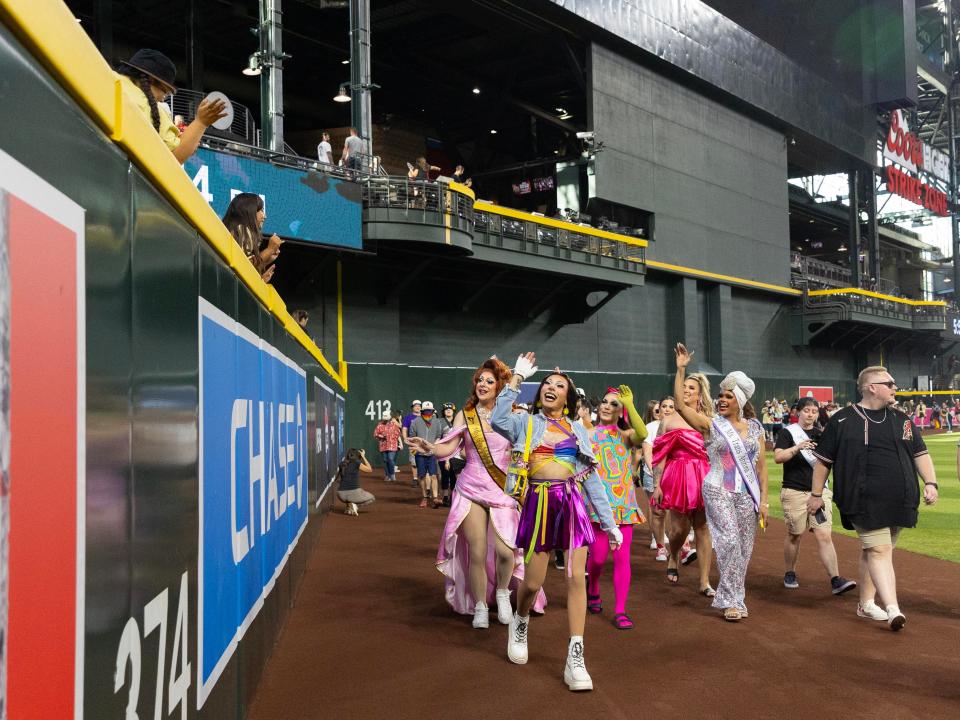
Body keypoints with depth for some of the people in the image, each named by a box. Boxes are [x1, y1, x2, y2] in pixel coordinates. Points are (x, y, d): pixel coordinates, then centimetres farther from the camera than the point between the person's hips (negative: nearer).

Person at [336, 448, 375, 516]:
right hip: (354, 493, -5)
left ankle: (349, 506, 11)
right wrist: (363, 457, 14)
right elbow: (369, 469, 8)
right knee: (371, 498, 23)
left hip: (342, 495, 5)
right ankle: (355, 505, -3)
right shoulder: (356, 463, -6)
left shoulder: (342, 464, 7)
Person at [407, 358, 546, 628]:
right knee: (477, 553, -3)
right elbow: (448, 448, -5)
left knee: (505, 551, -11)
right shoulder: (466, 414, 4)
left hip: (502, 491, 0)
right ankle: (480, 607, 19)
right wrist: (428, 447, -20)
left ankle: (502, 594, 21)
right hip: (471, 490, 0)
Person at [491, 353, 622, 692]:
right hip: (538, 504, -1)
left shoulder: (577, 430, 13)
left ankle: (575, 660, -2)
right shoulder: (525, 423, 9)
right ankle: (520, 621, 37)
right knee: (533, 583, 1)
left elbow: (592, 476, 12)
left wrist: (609, 521, 8)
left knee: (576, 578, -7)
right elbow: (498, 420, -15)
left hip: (572, 503, 1)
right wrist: (517, 377, -11)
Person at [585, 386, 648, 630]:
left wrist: (629, 404, -20)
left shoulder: (625, 435, 5)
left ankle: (620, 611, 5)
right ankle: (593, 591, 31)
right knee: (598, 556, -1)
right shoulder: (588, 435, 6)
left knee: (622, 557, -2)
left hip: (624, 503, 1)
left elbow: (643, 434, -19)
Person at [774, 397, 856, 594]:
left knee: (824, 536, -6)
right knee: (795, 535, 8)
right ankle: (790, 574, 27)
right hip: (794, 492, -2)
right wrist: (797, 448, -27)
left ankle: (836, 580, -11)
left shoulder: (822, 433, 12)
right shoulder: (788, 432, -1)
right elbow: (778, 457, -13)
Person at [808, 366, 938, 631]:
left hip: (899, 501, 5)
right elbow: (823, 460, 4)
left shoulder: (902, 420, 13)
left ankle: (866, 603, 22)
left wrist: (930, 483, 0)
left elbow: (920, 453, 15)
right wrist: (816, 494, 6)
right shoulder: (842, 420, -1)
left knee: (872, 551, 12)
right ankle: (893, 609, -18)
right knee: (879, 550, -12)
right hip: (865, 503, -5)